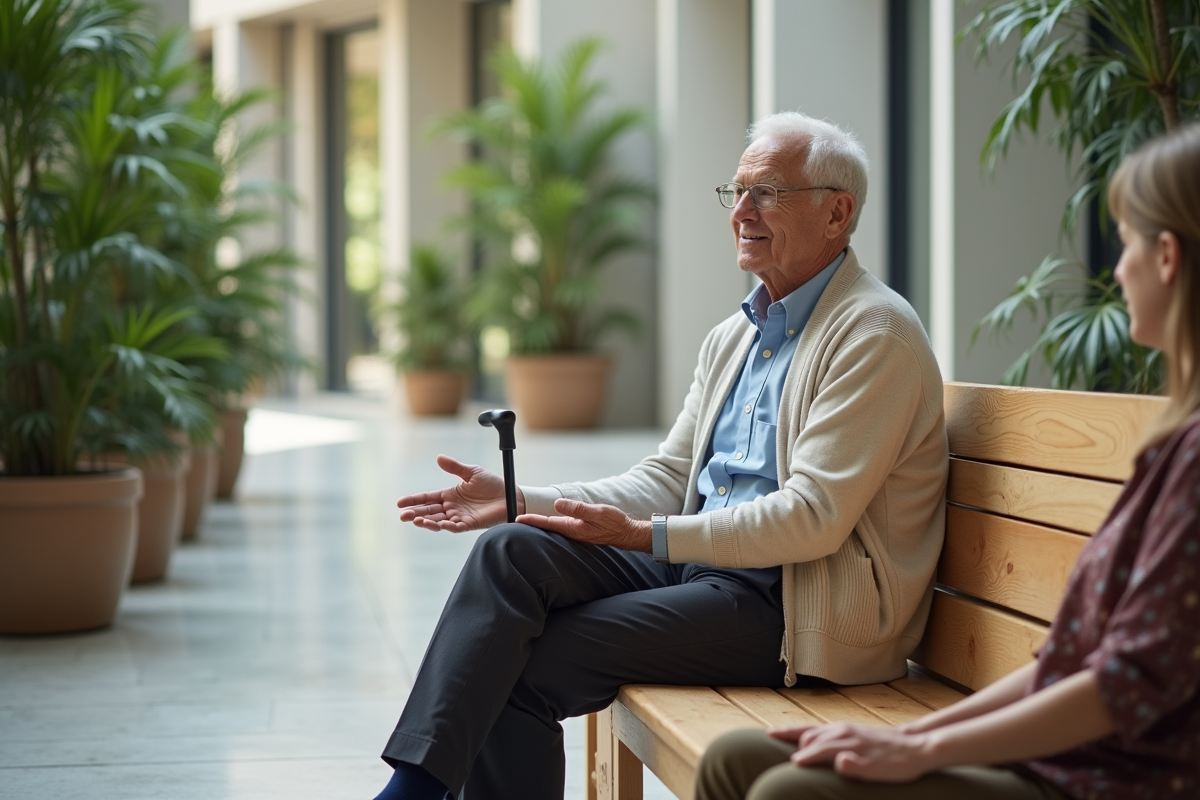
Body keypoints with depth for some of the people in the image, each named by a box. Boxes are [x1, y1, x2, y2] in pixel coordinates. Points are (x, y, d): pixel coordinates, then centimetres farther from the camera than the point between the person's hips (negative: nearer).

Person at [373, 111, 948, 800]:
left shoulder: (875, 332, -11)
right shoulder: (735, 337, 17)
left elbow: (814, 516, -19)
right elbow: (667, 480, 16)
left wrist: (648, 535, -22)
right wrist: (523, 501, 3)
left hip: (801, 607, -8)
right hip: (702, 559, 8)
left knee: (529, 667, -20)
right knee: (512, 551, -15)